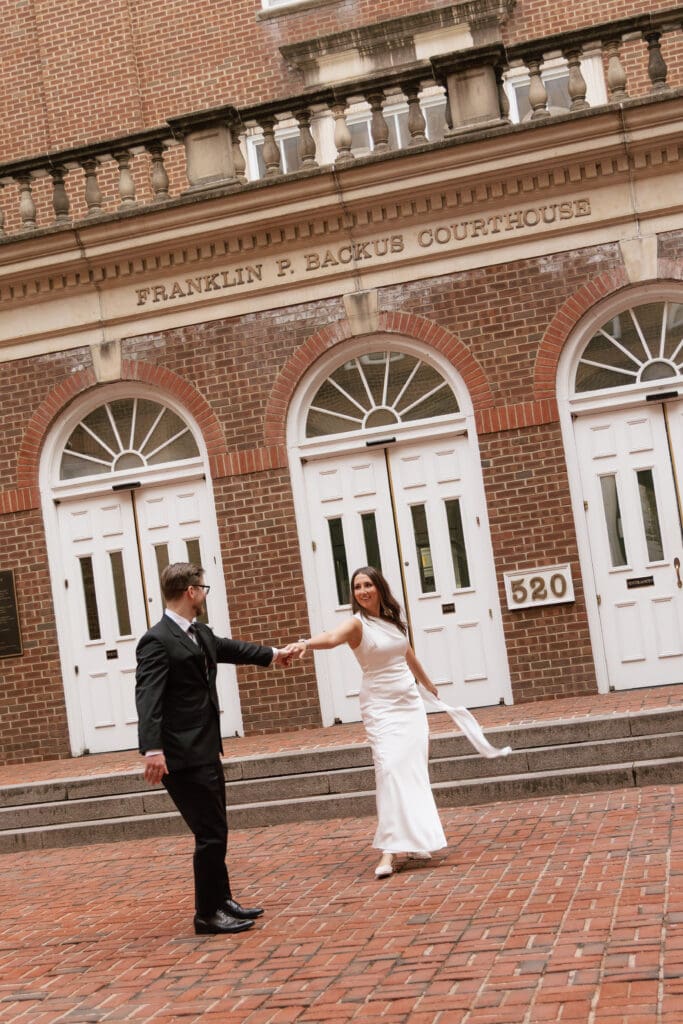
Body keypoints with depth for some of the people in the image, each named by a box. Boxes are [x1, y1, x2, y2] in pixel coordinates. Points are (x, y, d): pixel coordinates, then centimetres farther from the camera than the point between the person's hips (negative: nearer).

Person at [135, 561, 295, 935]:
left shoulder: (200, 634, 11)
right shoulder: (157, 641, -18)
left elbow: (229, 648, 32)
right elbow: (148, 697, -27)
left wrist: (272, 655, 47)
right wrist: (153, 750, -37)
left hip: (205, 752, 10)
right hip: (183, 757, -10)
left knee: (214, 831, 19)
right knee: (212, 834, -4)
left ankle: (222, 901, 32)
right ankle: (208, 914, 9)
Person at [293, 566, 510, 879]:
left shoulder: (393, 620, 7)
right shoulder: (357, 623, -12)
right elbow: (333, 636, -34)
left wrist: (432, 688, 33)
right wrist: (307, 643, -56)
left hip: (410, 703, 6)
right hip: (380, 707, -6)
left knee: (415, 770, 6)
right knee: (389, 769, -18)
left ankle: (415, 840, 17)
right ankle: (388, 850, -19)